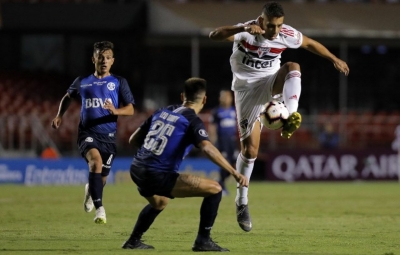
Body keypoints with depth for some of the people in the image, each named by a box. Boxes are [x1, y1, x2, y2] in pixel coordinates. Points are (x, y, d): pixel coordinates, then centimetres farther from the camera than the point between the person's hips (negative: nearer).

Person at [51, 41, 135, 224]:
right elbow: (68, 97, 28)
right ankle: (99, 209, -35)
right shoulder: (82, 82, 9)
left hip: (109, 135, 1)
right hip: (87, 132, -1)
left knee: (102, 178, 9)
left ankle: (90, 190, 50)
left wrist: (116, 111, -22)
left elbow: (130, 109, -2)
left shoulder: (119, 83, 5)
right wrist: (60, 115, 14)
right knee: (96, 160, -31)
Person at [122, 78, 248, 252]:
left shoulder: (163, 111, 14)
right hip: (158, 176, -8)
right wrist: (235, 173, -27)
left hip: (137, 171, 8)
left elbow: (133, 140, 18)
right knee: (214, 189, -4)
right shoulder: (192, 121, -5)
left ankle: (133, 241, 45)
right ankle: (203, 241, -3)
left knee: (159, 203, 40)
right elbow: (207, 148, -23)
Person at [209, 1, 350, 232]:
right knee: (249, 149, -3)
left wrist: (334, 59, 17)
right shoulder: (246, 31, -21)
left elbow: (310, 44, 11)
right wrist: (243, 29, -54)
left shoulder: (287, 35, -10)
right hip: (247, 90, -2)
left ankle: (291, 117, -44)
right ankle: (242, 202, 13)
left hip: (271, 84, 2)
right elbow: (215, 35, -39)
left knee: (293, 66, -30)